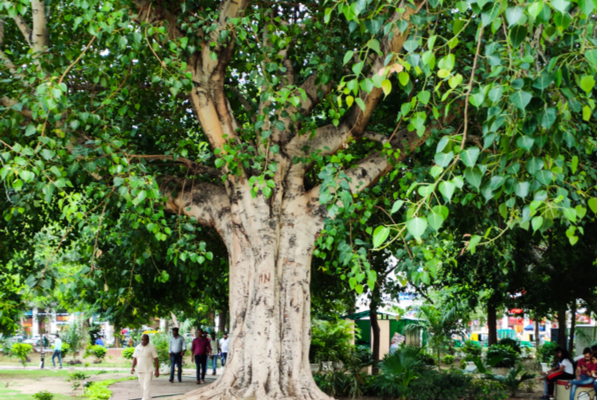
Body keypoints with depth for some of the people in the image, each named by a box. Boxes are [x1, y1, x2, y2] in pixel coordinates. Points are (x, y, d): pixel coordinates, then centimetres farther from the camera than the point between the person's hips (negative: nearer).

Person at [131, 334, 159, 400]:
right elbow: (135, 358, 13)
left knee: (146, 387, -11)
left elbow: (156, 359, -6)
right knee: (143, 386, 14)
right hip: (140, 370, 6)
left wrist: (157, 370, -9)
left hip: (148, 371, -6)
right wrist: (133, 367, 1)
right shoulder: (138, 347, 8)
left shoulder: (152, 347, -7)